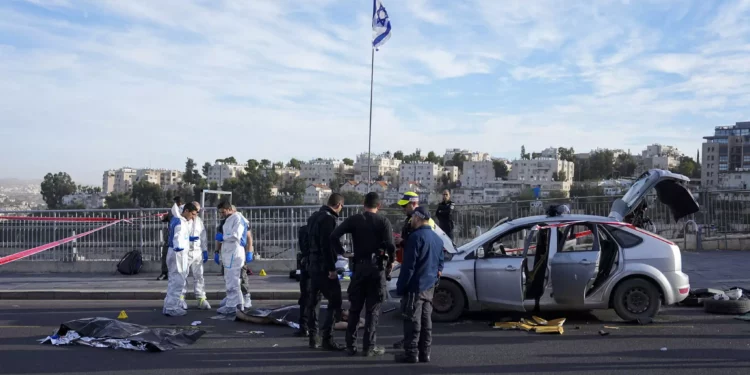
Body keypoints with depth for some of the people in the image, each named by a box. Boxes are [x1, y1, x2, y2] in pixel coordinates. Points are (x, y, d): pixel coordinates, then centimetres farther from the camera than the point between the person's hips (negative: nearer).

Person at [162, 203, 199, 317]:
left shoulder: (176, 219, 12)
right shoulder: (180, 222, -19)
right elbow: (177, 236, -38)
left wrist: (189, 238, 44)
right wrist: (177, 247, -54)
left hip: (178, 252, 11)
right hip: (178, 253, -11)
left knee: (174, 281, 18)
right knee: (178, 281, -6)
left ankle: (169, 306, 27)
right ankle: (171, 308, -2)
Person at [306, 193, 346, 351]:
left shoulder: (314, 217, 14)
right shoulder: (328, 219, -16)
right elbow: (327, 245, -22)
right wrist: (332, 268, -21)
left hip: (313, 265, 10)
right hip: (324, 267, -10)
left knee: (313, 301, 11)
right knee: (334, 302, -5)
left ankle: (313, 337, 17)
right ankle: (327, 338, -8)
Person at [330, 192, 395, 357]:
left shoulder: (354, 220, 2)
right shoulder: (383, 222, -3)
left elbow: (334, 236, -11)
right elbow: (390, 245, -16)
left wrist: (341, 252, 1)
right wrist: (390, 261, 1)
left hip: (359, 266, 2)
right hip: (377, 267, -2)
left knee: (355, 307, 13)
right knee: (372, 308, 5)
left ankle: (351, 345, 15)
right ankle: (369, 347, 6)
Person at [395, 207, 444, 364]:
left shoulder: (416, 237, -15)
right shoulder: (438, 239, 12)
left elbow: (408, 265, -17)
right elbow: (440, 264, 19)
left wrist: (400, 286, -13)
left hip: (415, 286, -8)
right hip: (429, 287, 8)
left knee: (413, 321, -3)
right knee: (426, 320, 11)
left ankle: (411, 354, 1)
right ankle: (424, 353, 15)